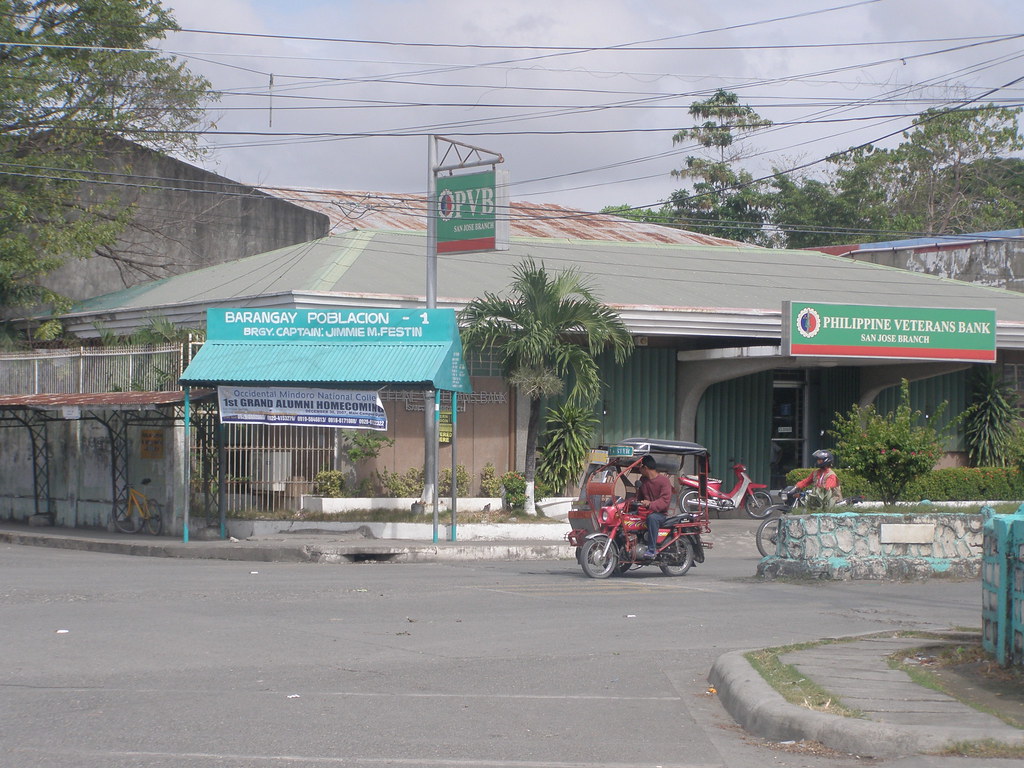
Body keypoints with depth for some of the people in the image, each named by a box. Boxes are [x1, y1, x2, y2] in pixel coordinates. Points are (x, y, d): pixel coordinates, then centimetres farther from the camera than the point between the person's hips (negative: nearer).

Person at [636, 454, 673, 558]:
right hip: (645, 511, 7)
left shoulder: (664, 480, -7)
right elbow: (639, 497, 28)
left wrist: (651, 504, -33)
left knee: (652, 517, -40)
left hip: (660, 513, -7)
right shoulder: (643, 480, 18)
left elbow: (665, 501, -19)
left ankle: (652, 549, -40)